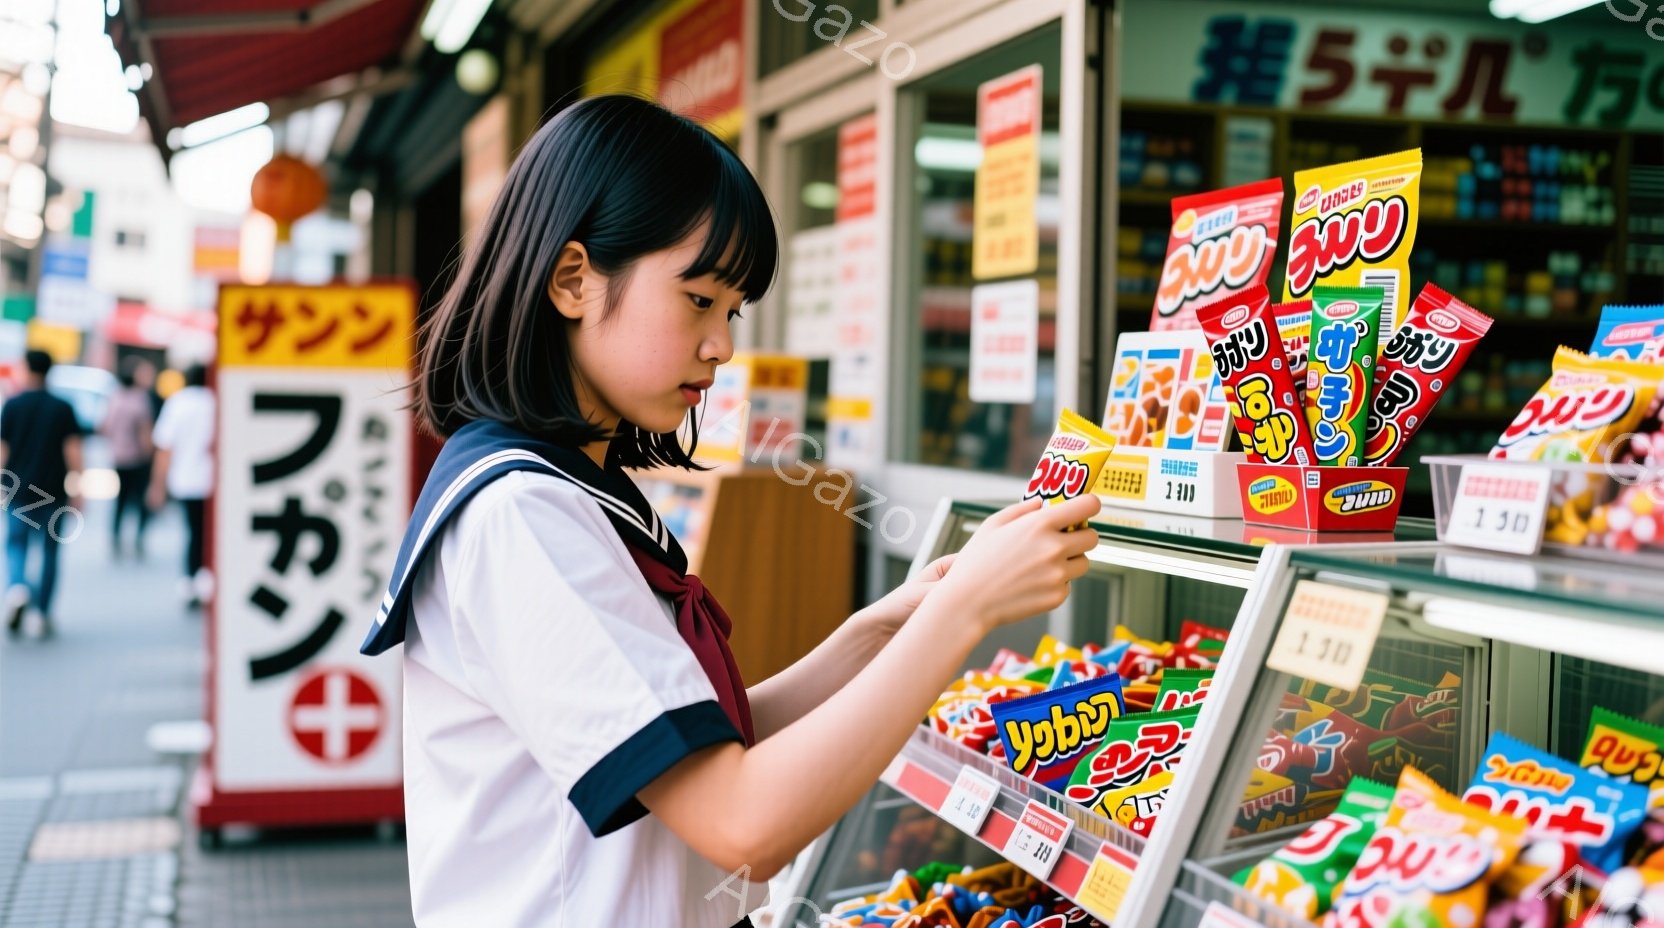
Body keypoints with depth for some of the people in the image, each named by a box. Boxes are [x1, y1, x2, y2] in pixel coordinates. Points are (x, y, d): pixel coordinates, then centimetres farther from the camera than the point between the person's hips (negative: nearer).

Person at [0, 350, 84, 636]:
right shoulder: (63, 408, 0)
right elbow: (73, 451, -5)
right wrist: (77, 492, -1)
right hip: (54, 493, 1)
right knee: (49, 551, 10)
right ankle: (44, 616, 12)